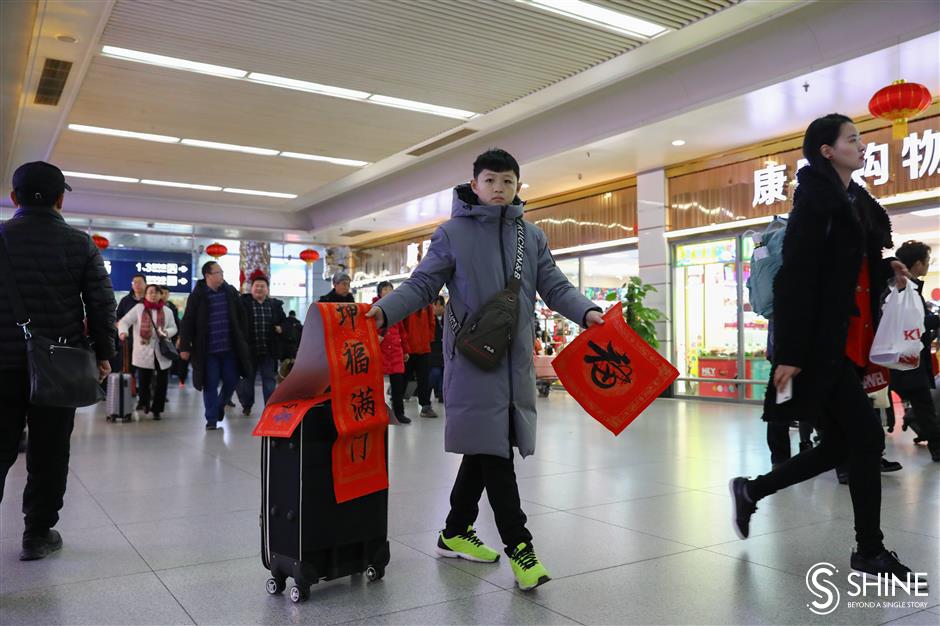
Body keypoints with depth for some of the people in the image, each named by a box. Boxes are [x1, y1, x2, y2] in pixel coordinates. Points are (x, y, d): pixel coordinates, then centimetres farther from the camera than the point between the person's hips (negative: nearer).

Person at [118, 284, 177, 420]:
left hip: (162, 352, 2)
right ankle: (144, 402, 31)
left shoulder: (167, 311, 9)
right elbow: (124, 321, -4)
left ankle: (157, 409, 15)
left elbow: (173, 328, 12)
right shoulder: (138, 308, 1)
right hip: (144, 352, -2)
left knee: (161, 382, 3)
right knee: (144, 380, 6)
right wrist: (123, 332, -25)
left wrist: (166, 333, -11)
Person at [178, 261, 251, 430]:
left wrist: (243, 339, 9)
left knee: (231, 380, 7)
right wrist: (185, 347, -7)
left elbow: (241, 317, 12)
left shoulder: (230, 292, 5)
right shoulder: (197, 296, -5)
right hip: (207, 350, -3)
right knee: (210, 385, 2)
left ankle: (220, 405, 35)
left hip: (230, 348, 3)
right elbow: (187, 323, -5)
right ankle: (212, 419, 13)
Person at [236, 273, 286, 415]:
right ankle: (246, 405, 25)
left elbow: (284, 322, 14)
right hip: (249, 349, -2)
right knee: (247, 378, 11)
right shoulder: (243, 302, -3)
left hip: (269, 350, 2)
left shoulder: (276, 304, 7)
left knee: (269, 379, 7)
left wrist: (281, 328, -7)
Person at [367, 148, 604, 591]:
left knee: (485, 446, 11)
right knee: (491, 447, -7)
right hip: (472, 357, -5)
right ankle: (518, 545, 1)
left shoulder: (532, 237, 12)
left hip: (515, 359, 5)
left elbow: (555, 287, 7)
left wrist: (587, 312, -12)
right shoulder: (452, 233, 0)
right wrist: (385, 310, -20)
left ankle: (455, 533, 27)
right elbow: (422, 285, -2)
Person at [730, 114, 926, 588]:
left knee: (839, 446, 9)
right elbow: (798, 276, -17)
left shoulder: (857, 203, 18)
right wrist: (790, 352, -22)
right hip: (821, 342, -9)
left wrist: (887, 270, 4)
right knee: (866, 437, -4)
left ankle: (751, 490, 24)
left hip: (850, 341, 9)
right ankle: (870, 551, 11)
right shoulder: (815, 200, -9)